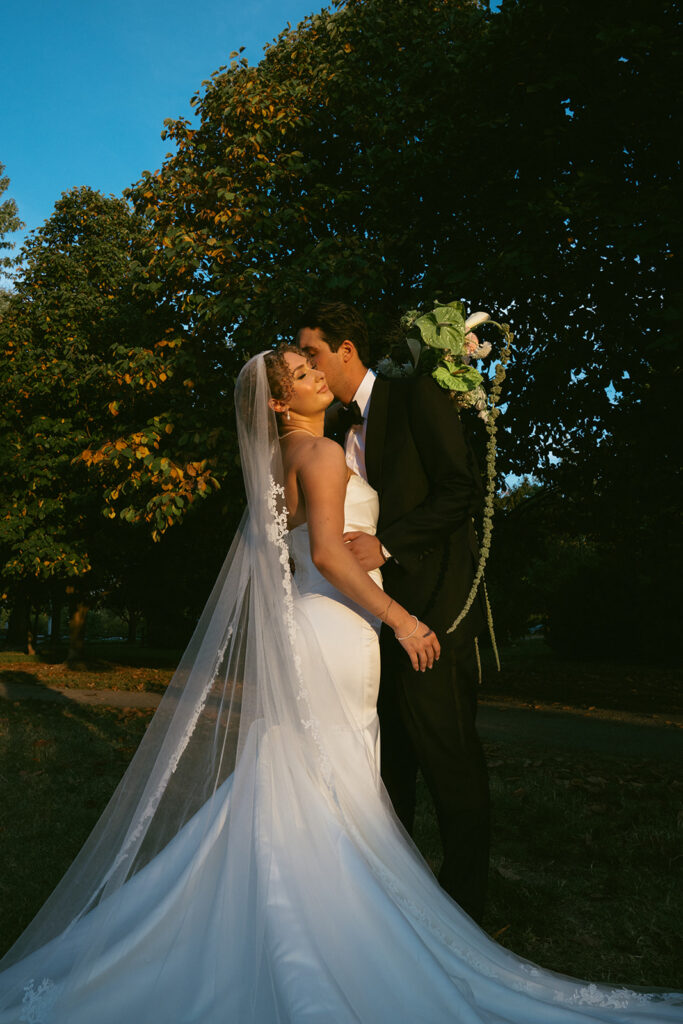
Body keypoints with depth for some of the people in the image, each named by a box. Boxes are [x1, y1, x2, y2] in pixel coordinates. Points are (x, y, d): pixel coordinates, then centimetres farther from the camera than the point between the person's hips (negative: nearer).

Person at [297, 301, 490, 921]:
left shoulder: (416, 395, -5)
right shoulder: (338, 425, 17)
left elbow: (463, 490, -14)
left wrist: (386, 544, -19)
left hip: (431, 603, -8)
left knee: (449, 758, -1)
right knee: (389, 754, 15)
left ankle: (465, 905, 13)